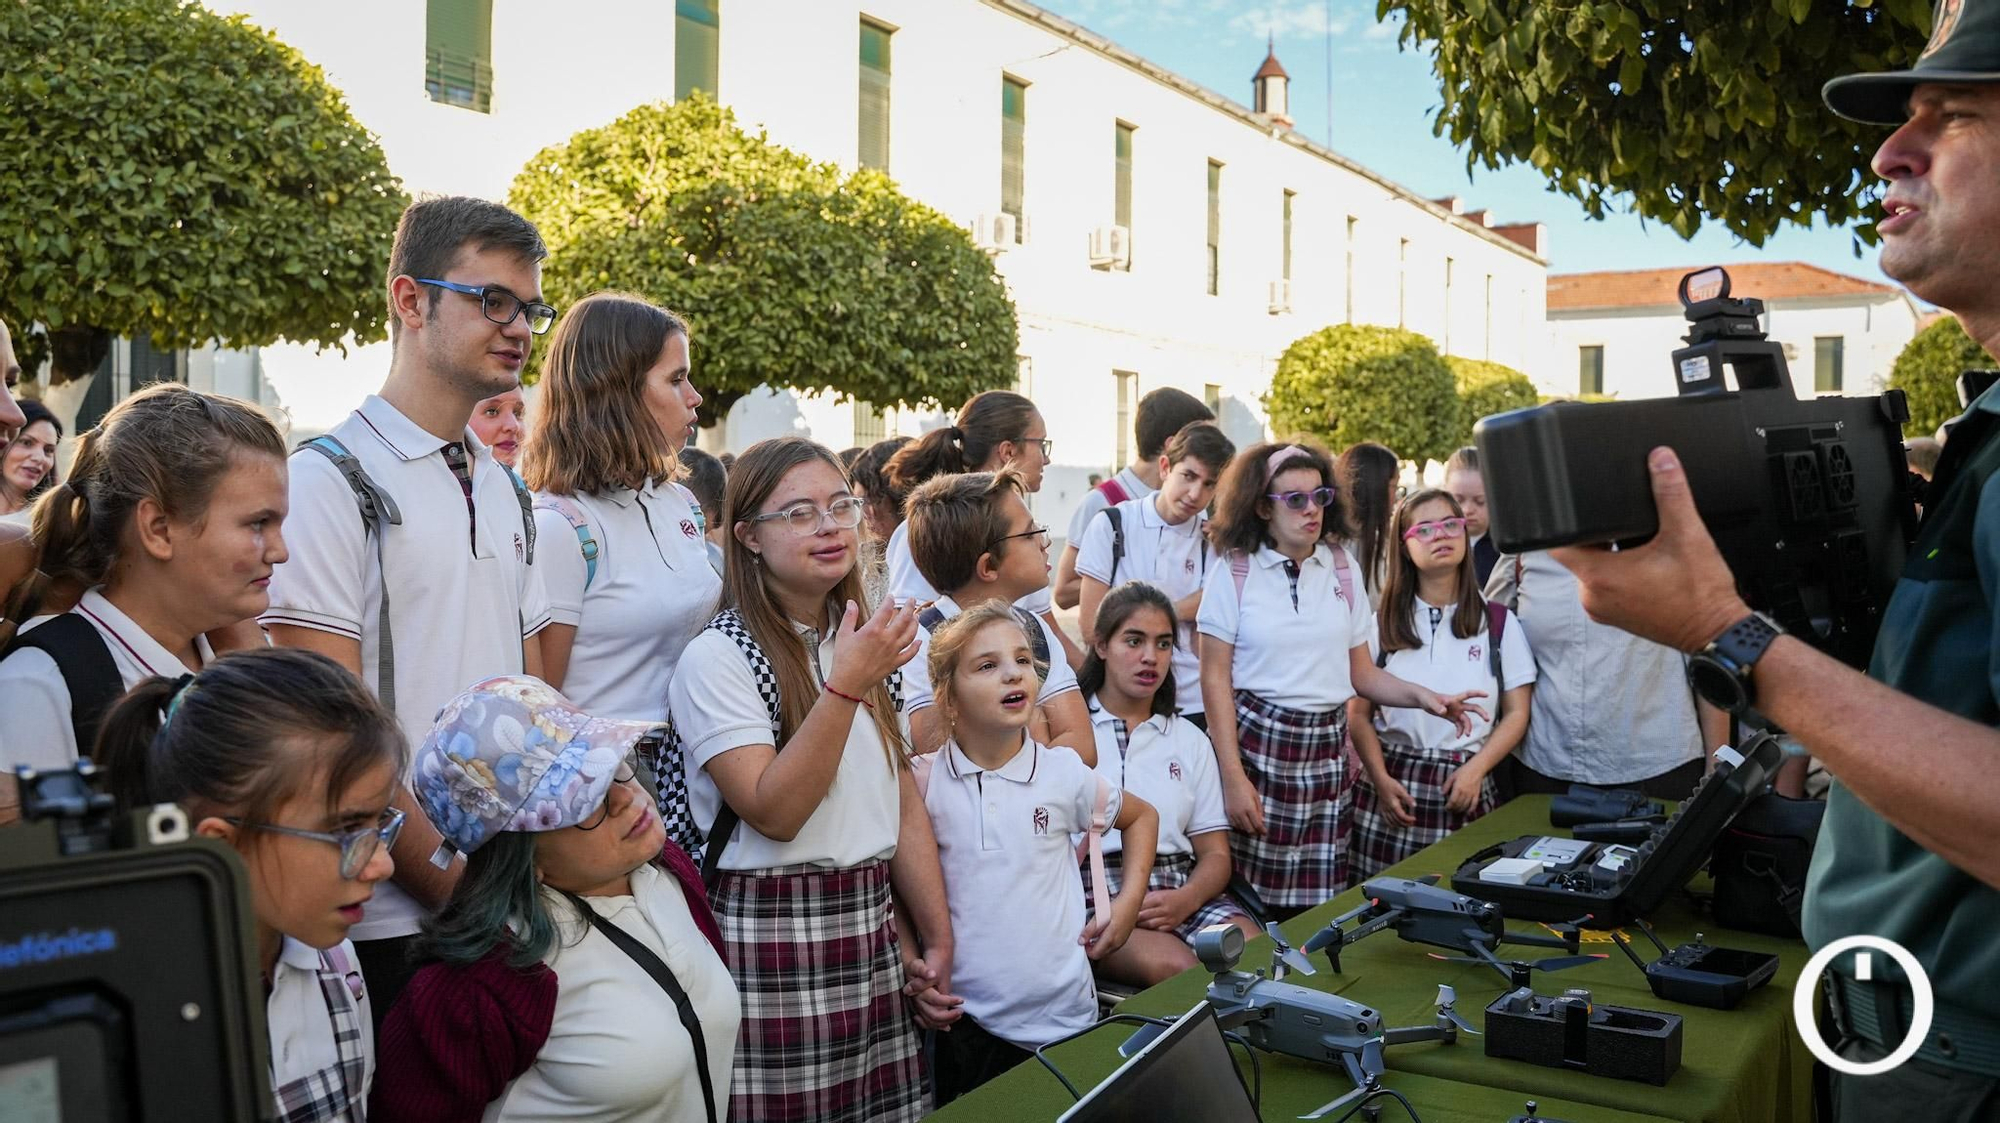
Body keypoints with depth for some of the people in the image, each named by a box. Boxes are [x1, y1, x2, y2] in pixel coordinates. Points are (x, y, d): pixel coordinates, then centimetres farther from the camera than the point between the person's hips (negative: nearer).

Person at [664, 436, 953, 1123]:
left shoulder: (864, 642, 11)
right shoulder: (717, 657, -10)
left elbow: (905, 807, 12)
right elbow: (773, 812, -19)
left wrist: (938, 941, 9)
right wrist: (845, 685, -24)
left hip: (871, 933, 6)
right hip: (771, 939, -6)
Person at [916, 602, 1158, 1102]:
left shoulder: (1064, 773, -3)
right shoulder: (923, 783, -5)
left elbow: (1141, 817, 16)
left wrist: (1131, 900, 6)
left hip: (1063, 1017, 1)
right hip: (964, 1019, -1)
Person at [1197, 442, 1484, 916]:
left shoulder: (1342, 567, 9)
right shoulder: (1234, 569, -2)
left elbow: (1361, 672, 13)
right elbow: (1215, 678, -4)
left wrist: (1423, 696, -5)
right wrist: (1233, 776, -11)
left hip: (1329, 752, 3)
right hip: (1257, 744, -3)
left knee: (1322, 908, 0)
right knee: (1252, 911, -3)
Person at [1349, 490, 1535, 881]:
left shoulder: (1498, 623, 6)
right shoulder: (1383, 625, 7)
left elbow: (1516, 713, 4)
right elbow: (1360, 713, 5)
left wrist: (1475, 770, -10)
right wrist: (1381, 780, -8)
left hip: (1465, 786, 0)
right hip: (1393, 785, 0)